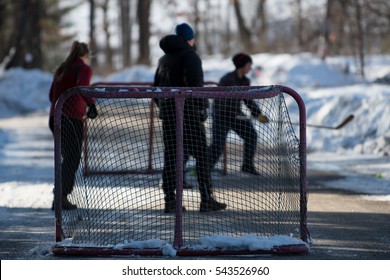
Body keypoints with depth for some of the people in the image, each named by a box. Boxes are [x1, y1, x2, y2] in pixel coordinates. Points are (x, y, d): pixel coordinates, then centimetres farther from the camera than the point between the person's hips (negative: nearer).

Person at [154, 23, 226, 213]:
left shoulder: (164, 59, 18)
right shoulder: (189, 55, -7)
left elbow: (156, 87, 21)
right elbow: (194, 84, -19)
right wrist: (201, 107, -15)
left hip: (167, 113, 7)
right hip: (188, 112, -7)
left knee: (171, 156, 8)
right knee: (201, 155, -2)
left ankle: (170, 200, 5)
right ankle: (206, 200, -5)